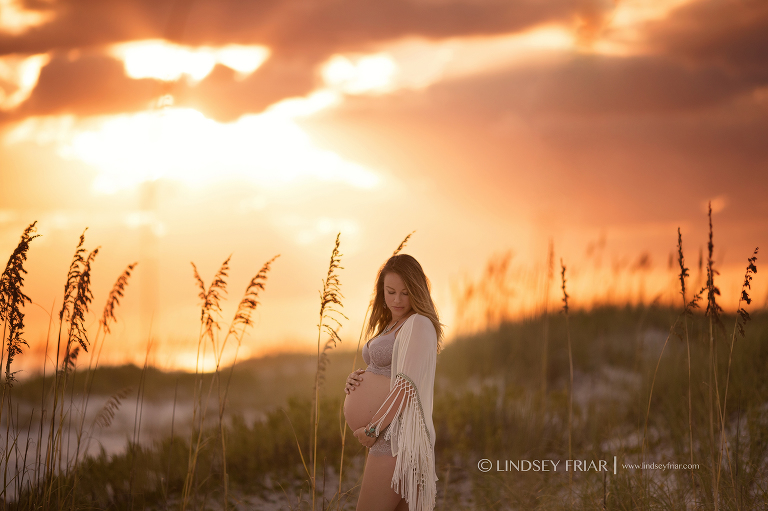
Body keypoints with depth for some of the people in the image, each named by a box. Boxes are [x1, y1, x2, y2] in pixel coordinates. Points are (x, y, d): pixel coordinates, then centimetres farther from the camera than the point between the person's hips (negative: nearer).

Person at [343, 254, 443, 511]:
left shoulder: (419, 325, -11)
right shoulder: (391, 325, 20)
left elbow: (408, 385, -19)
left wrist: (373, 428, -18)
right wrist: (357, 379, 4)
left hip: (396, 433, -10)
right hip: (386, 434, 10)